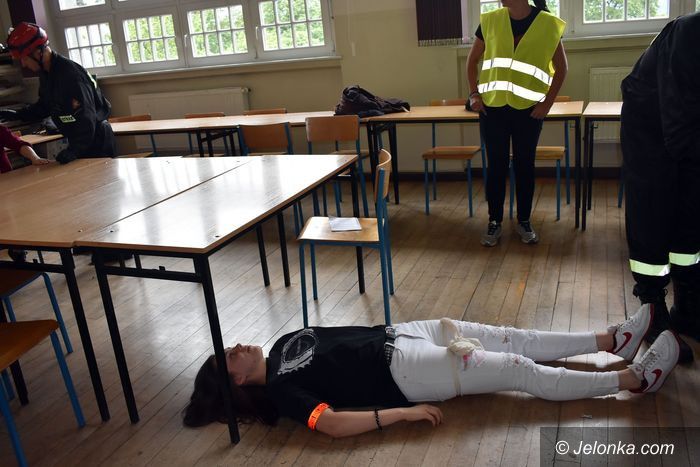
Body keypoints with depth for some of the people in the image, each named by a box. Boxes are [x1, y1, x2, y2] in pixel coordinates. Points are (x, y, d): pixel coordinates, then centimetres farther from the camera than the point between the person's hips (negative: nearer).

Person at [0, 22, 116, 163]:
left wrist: (72, 151, -33)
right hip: (77, 140, 9)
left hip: (97, 142, -9)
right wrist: (15, 115, 7)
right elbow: (42, 108, 19)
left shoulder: (70, 74, -25)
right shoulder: (46, 74, 6)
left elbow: (86, 118, -29)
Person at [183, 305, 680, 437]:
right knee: (524, 371, -7)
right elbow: (331, 423, -24)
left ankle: (612, 340, 20)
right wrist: (401, 413, -27)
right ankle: (636, 378, 5)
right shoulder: (278, 388, -13)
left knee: (517, 340, 6)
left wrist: (380, 333, 14)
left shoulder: (285, 344, 12)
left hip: (394, 335, 8)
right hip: (399, 373, -8)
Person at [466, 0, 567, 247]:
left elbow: (561, 68, 4)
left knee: (524, 166, 7)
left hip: (528, 110, -1)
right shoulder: (490, 21, -1)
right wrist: (474, 93, 1)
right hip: (492, 108, 1)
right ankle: (494, 222, 16)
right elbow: (472, 60, 11)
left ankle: (524, 221, 21)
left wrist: (547, 102, -3)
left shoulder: (548, 24, -5)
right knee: (496, 166, 5)